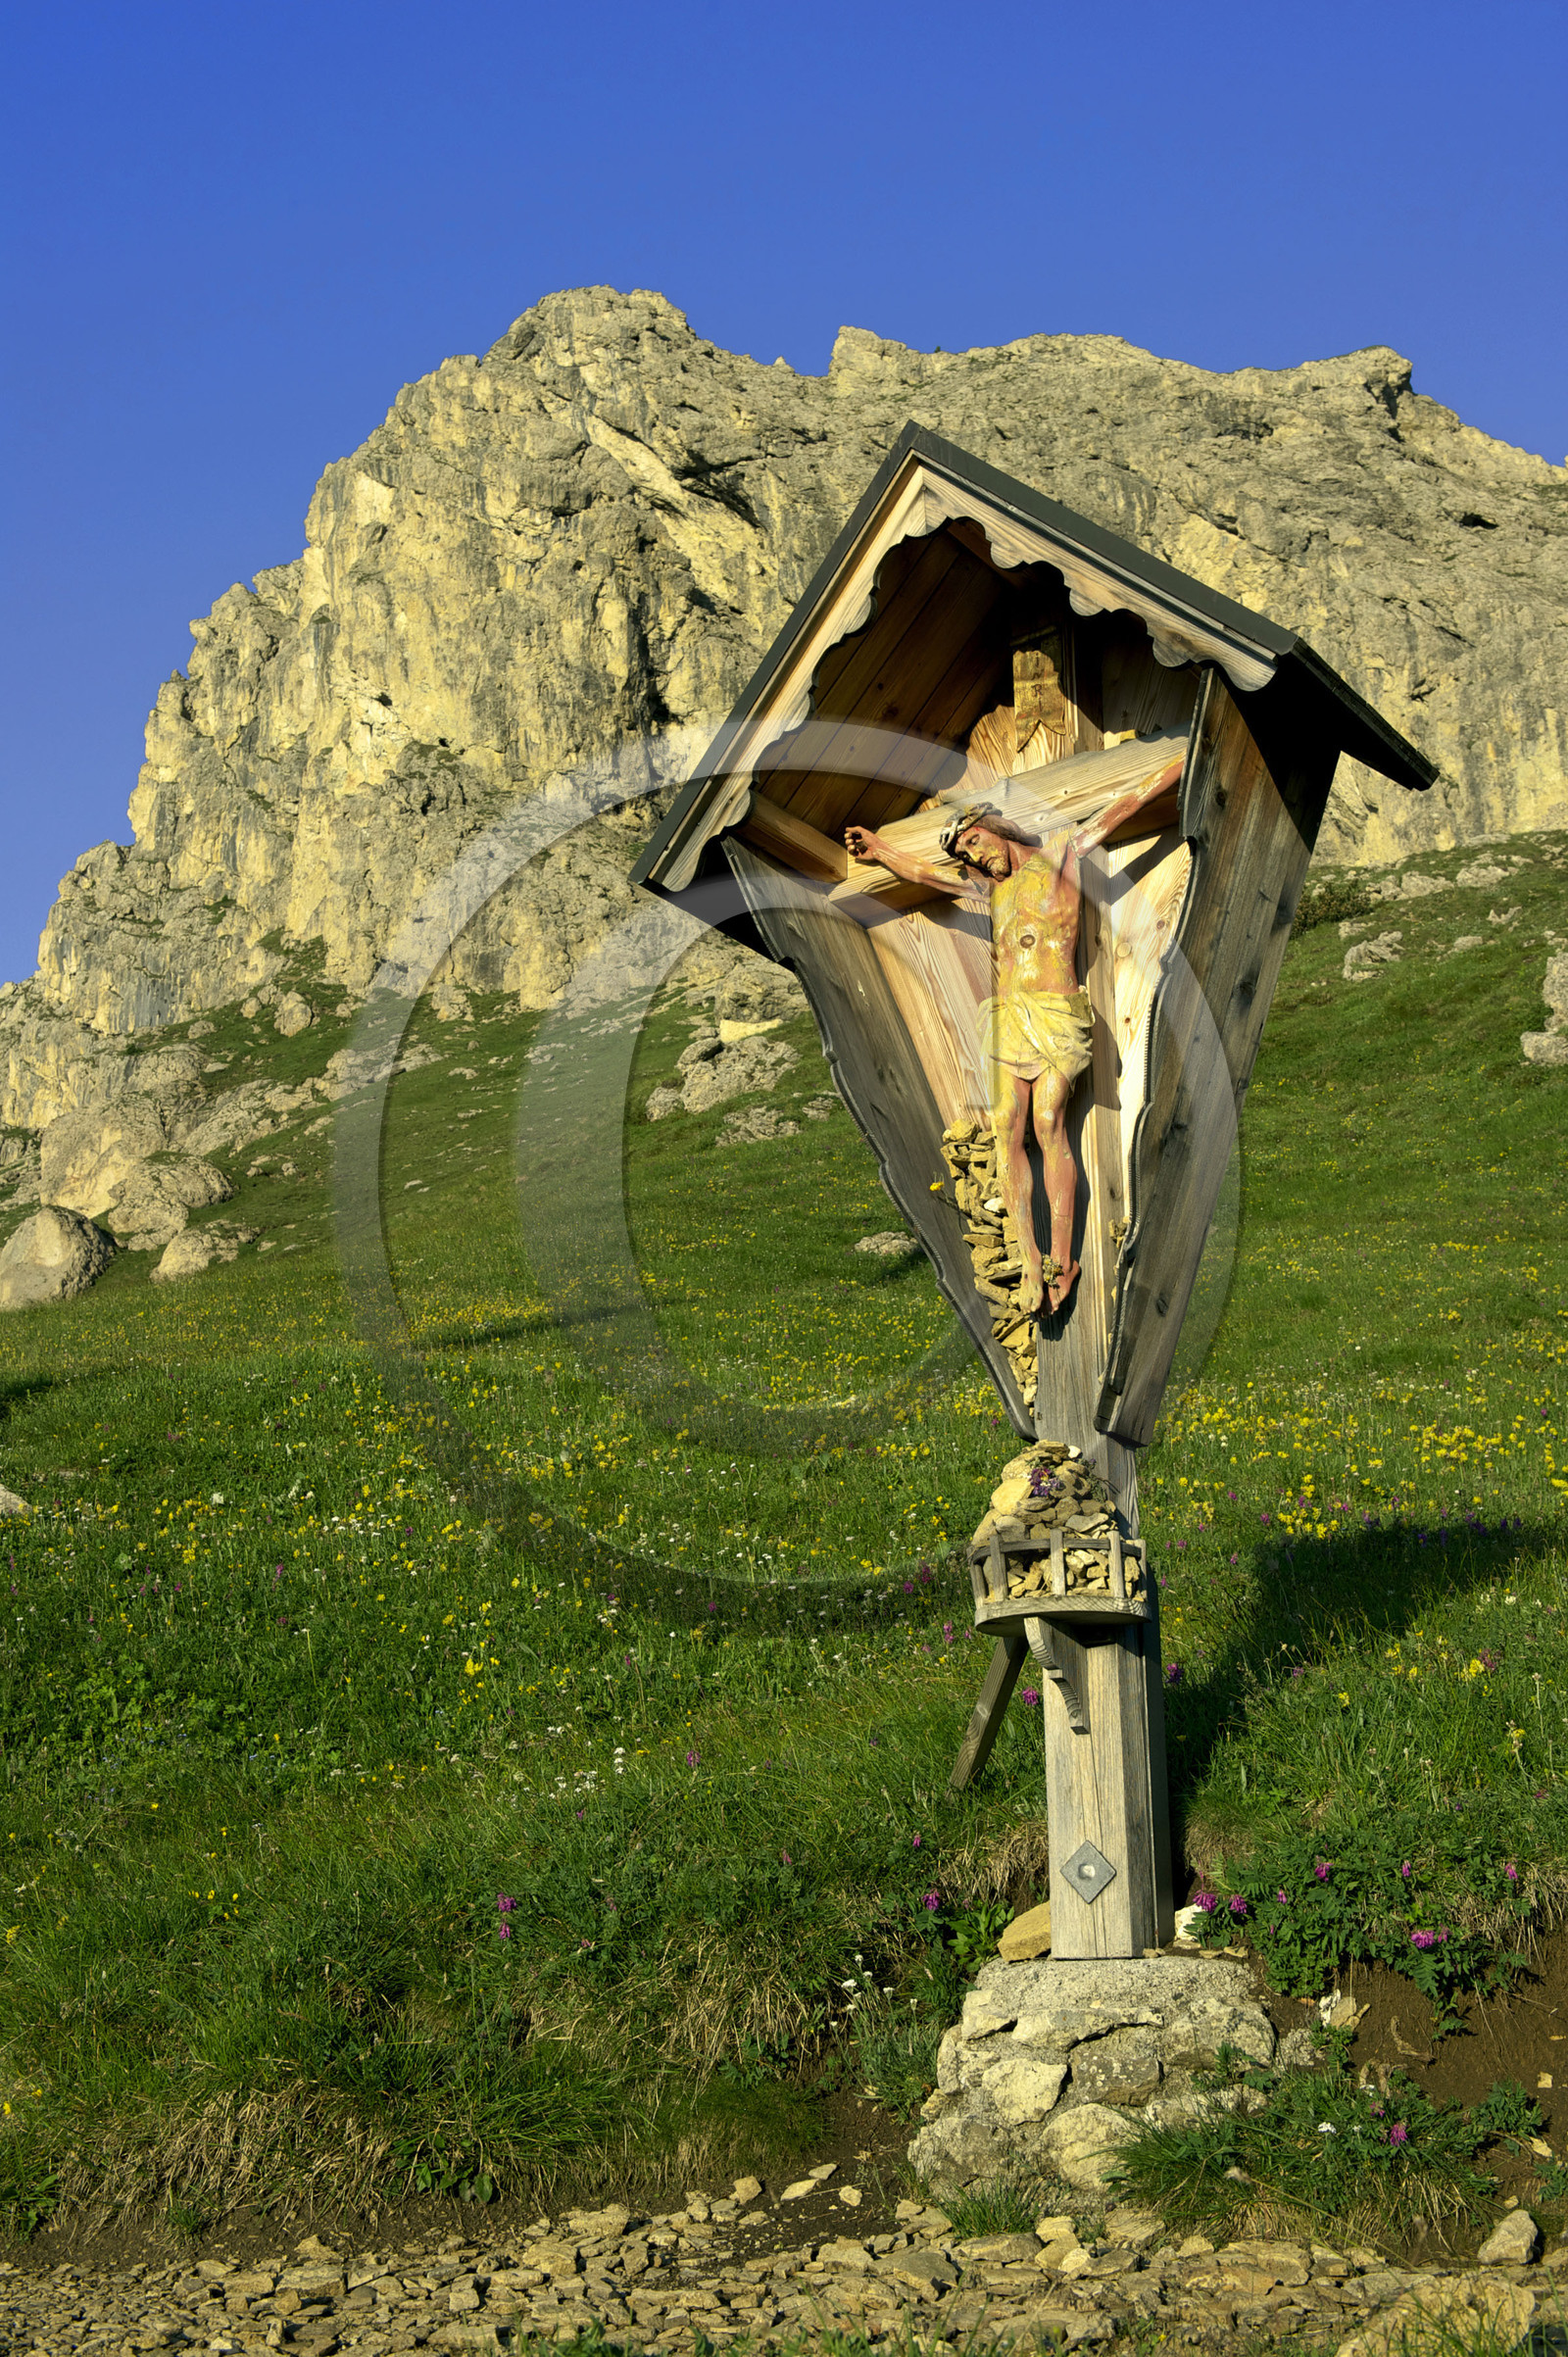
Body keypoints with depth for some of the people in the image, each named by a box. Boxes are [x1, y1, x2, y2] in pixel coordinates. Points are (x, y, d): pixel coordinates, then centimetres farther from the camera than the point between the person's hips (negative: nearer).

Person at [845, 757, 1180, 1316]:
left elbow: (1121, 810, 3)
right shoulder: (990, 886, 21)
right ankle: (1030, 1262, -11)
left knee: (1048, 1122, -14)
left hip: (1056, 1013, -5)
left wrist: (1186, 763, 2)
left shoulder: (1061, 854, 6)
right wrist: (880, 849, 38)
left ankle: (1062, 1258, -13)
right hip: (1008, 1016, 5)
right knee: (1007, 1129, -8)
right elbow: (921, 872, 33)